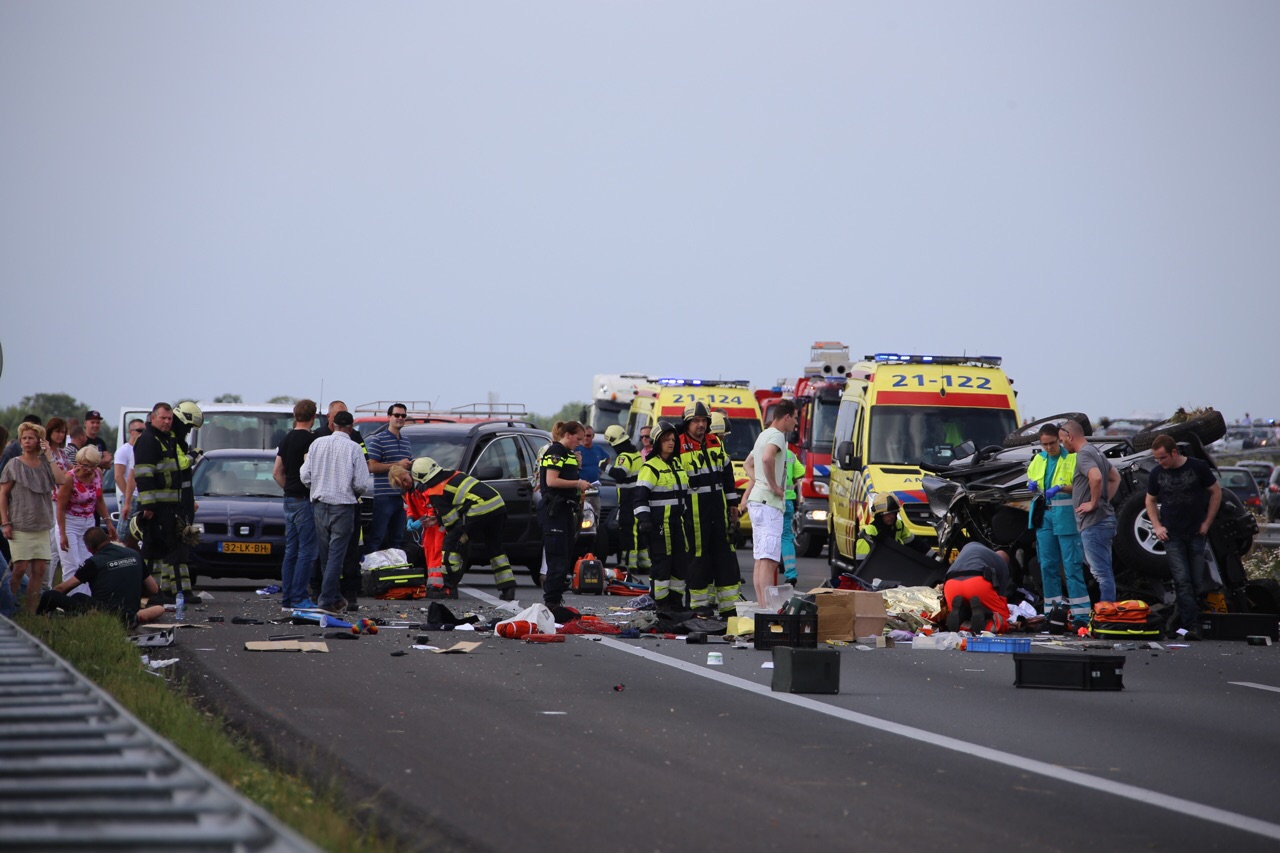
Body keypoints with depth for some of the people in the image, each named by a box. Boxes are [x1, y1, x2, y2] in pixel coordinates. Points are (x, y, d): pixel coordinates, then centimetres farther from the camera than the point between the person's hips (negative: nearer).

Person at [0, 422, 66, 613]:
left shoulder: (45, 464, 8)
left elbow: (61, 480, -9)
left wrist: (49, 456, -5)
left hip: (42, 527, 4)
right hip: (20, 526, -4)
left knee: (39, 570, 1)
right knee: (20, 569, -7)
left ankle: (30, 610, 9)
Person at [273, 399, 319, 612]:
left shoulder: (286, 439, 13)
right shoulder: (309, 439, -13)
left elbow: (276, 472, 16)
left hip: (289, 499, 8)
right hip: (305, 500, -8)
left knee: (291, 551, 11)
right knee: (306, 551, -6)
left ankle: (287, 599, 11)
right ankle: (299, 598, -9)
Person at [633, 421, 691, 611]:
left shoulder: (677, 463, 17)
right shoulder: (650, 467, -9)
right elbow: (640, 496, -14)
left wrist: (688, 517, 24)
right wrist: (643, 519, -23)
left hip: (677, 522, 8)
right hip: (658, 523, -8)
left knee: (681, 560, 9)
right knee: (661, 562, -7)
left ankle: (676, 600, 17)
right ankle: (660, 601, -1)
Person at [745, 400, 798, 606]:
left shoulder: (763, 435, 19)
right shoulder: (777, 436, -12)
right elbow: (767, 458, -33)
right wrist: (774, 486, -22)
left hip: (757, 500, 10)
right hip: (769, 503, -10)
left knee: (761, 559, 11)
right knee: (768, 560, -16)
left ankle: (761, 603, 14)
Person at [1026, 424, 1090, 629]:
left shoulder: (1073, 458, -5)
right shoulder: (1038, 460, 14)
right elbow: (1032, 483, 23)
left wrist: (1061, 488, -26)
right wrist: (1032, 486, 0)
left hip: (1067, 516, -6)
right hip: (1044, 516, 6)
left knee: (1072, 565, -9)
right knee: (1047, 565, 9)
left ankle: (1080, 614, -10)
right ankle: (1052, 611, 17)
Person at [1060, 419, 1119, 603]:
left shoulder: (1083, 455, -14)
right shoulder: (1096, 452, 17)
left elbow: (1096, 477, -33)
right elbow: (1115, 477, 29)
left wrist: (1093, 503, -21)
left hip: (1093, 522, -10)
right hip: (1104, 519, 10)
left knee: (1101, 572, -9)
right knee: (1104, 572, 15)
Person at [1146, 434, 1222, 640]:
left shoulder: (1198, 467, -4)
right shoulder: (1156, 475, 3)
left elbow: (1216, 492, 4)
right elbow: (1150, 501, 17)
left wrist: (1207, 523, 0)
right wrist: (1157, 526, 3)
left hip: (1196, 534, -1)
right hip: (1172, 536, 1)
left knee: (1198, 582, 0)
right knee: (1182, 581, -9)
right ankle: (1191, 625, -12)